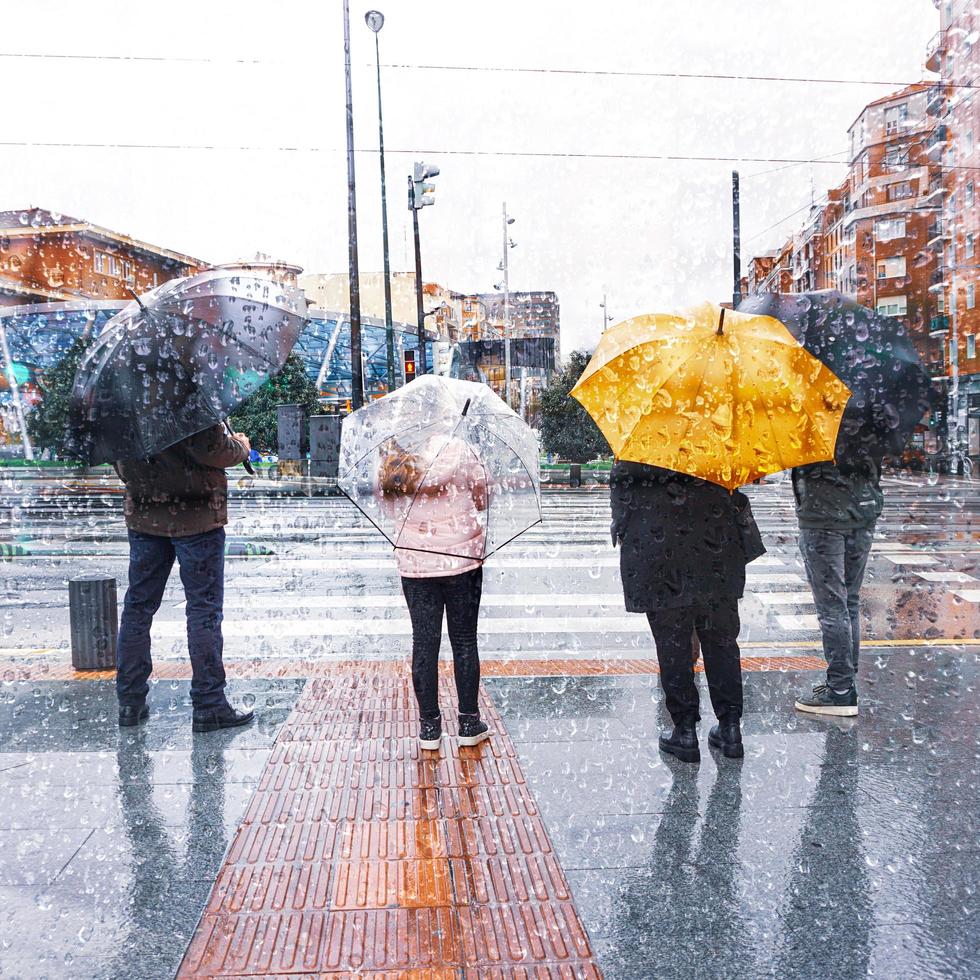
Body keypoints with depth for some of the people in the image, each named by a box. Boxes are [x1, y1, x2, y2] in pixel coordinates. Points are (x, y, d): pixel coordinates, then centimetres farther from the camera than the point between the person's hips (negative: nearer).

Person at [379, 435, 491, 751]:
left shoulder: (388, 459, -4)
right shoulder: (455, 448, -11)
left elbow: (392, 512, 6)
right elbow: (481, 496, -3)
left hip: (414, 564, 2)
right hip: (462, 559, -1)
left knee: (424, 642, 10)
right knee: (464, 641, 10)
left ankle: (429, 725, 16)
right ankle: (469, 723, 18)